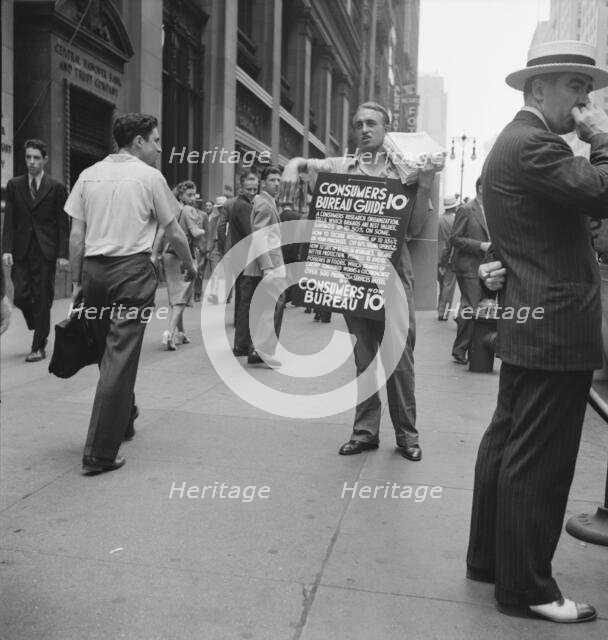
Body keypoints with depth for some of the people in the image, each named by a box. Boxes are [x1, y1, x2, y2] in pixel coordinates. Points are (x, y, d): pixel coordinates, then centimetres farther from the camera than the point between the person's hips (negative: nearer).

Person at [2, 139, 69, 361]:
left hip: (46, 251, -2)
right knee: (21, 297, -3)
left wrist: (63, 254, -7)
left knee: (42, 299, 0)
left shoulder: (56, 187, 2)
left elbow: (63, 224, 0)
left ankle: (38, 347, 9)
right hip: (21, 251, 2)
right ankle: (40, 330, 25)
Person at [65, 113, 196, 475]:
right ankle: (101, 453, -2)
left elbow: (76, 236, 8)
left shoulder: (89, 175, 10)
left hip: (93, 269, 6)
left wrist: (77, 282, 13)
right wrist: (191, 265, 19)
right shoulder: (149, 176, -1)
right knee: (120, 358, -3)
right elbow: (174, 233, 3)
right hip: (132, 270, -5)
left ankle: (124, 421, 38)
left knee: (108, 353, 19)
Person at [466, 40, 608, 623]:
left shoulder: (516, 141, 19)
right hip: (556, 327, -11)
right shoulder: (532, 144, -14)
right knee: (538, 462, -2)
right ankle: (526, 589, 11)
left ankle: (488, 558, 29)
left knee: (507, 445, 16)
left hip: (528, 323, 11)